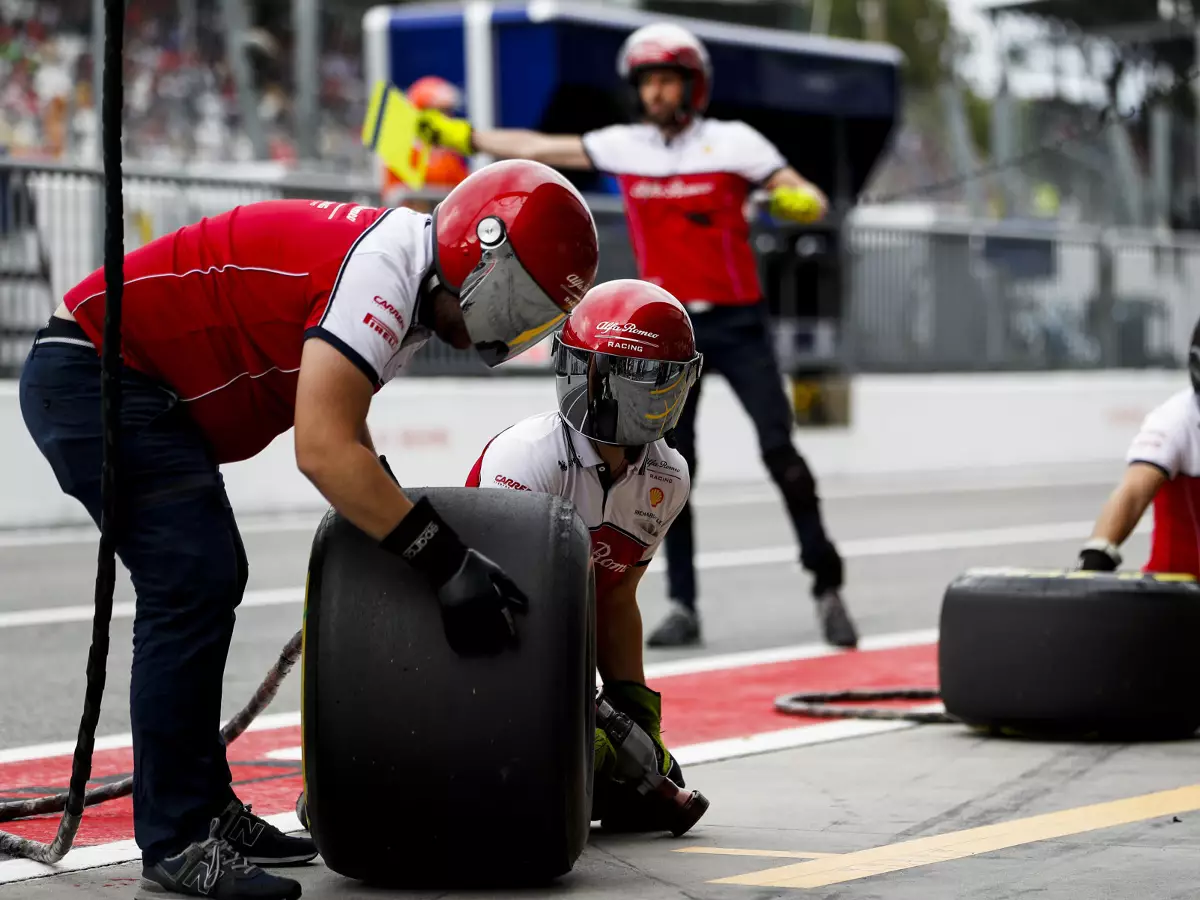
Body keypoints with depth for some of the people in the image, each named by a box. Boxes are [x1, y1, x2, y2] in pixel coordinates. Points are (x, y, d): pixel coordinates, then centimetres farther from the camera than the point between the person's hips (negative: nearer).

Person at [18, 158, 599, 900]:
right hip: (94, 375, -11)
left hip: (145, 393, 11)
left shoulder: (411, 291, 9)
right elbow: (323, 451, -29)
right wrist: (446, 564, -26)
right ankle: (176, 840, -8)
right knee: (194, 584, -13)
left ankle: (206, 808, 21)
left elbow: (350, 440, 19)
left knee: (210, 584, 13)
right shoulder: (382, 270, -22)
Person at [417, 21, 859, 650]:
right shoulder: (624, 147, 4)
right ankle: (683, 608, 7)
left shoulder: (734, 143, -5)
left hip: (736, 322, -3)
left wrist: (794, 200, -29)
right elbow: (536, 149, 10)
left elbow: (812, 201, -6)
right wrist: (459, 135, 9)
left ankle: (827, 587, -3)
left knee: (779, 451, -13)